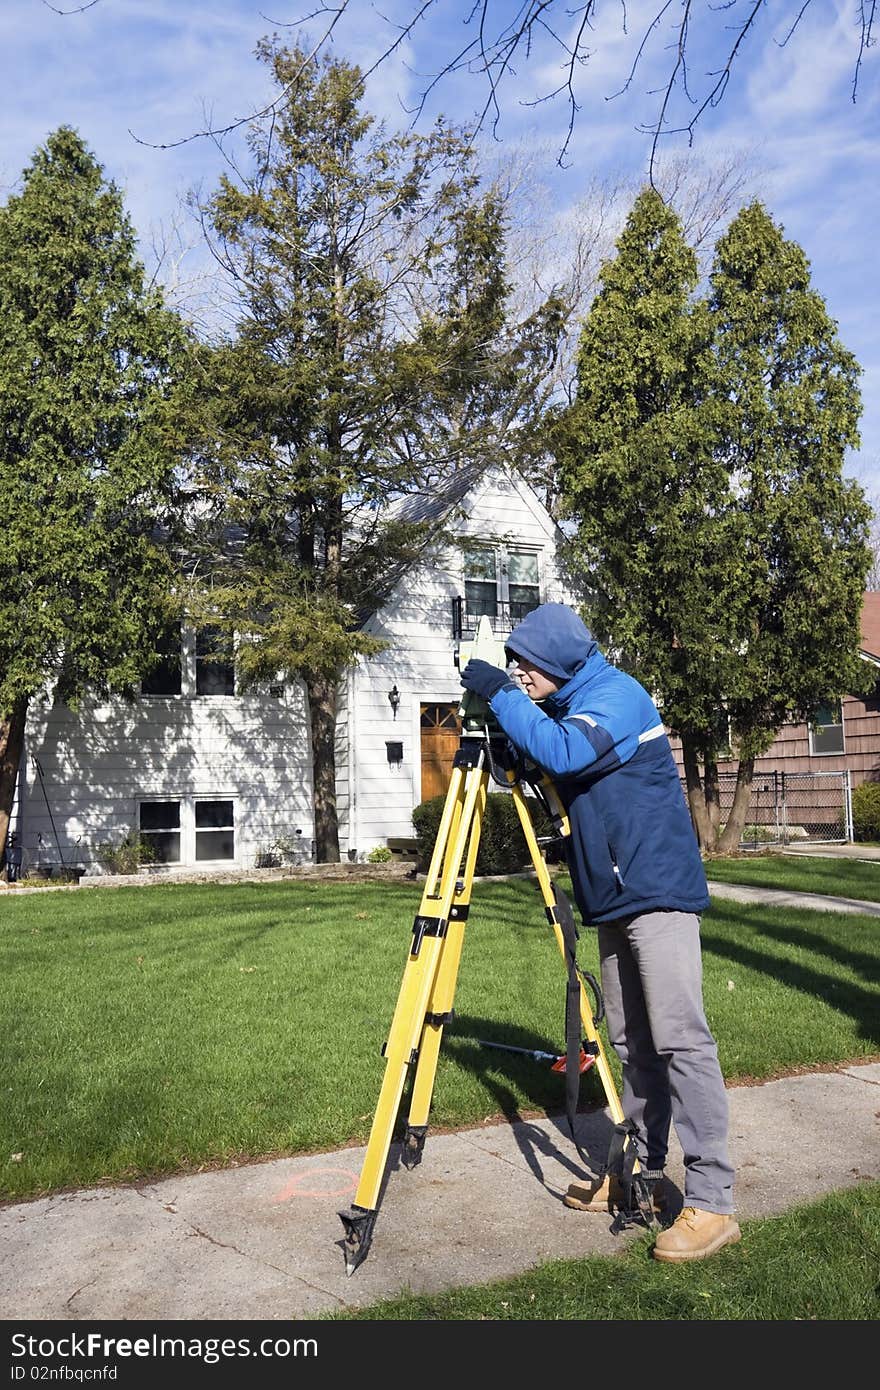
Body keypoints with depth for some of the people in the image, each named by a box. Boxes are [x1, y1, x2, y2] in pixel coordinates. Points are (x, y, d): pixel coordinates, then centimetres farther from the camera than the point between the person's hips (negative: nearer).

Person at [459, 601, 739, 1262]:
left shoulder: (618, 694, -11)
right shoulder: (568, 709, 15)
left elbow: (564, 754, -26)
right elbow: (552, 773, 22)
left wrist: (501, 695, -19)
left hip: (658, 892, -9)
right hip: (615, 901, 9)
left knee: (680, 1040, -10)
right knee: (632, 1044, 13)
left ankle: (712, 1202, -7)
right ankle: (642, 1174, 22)